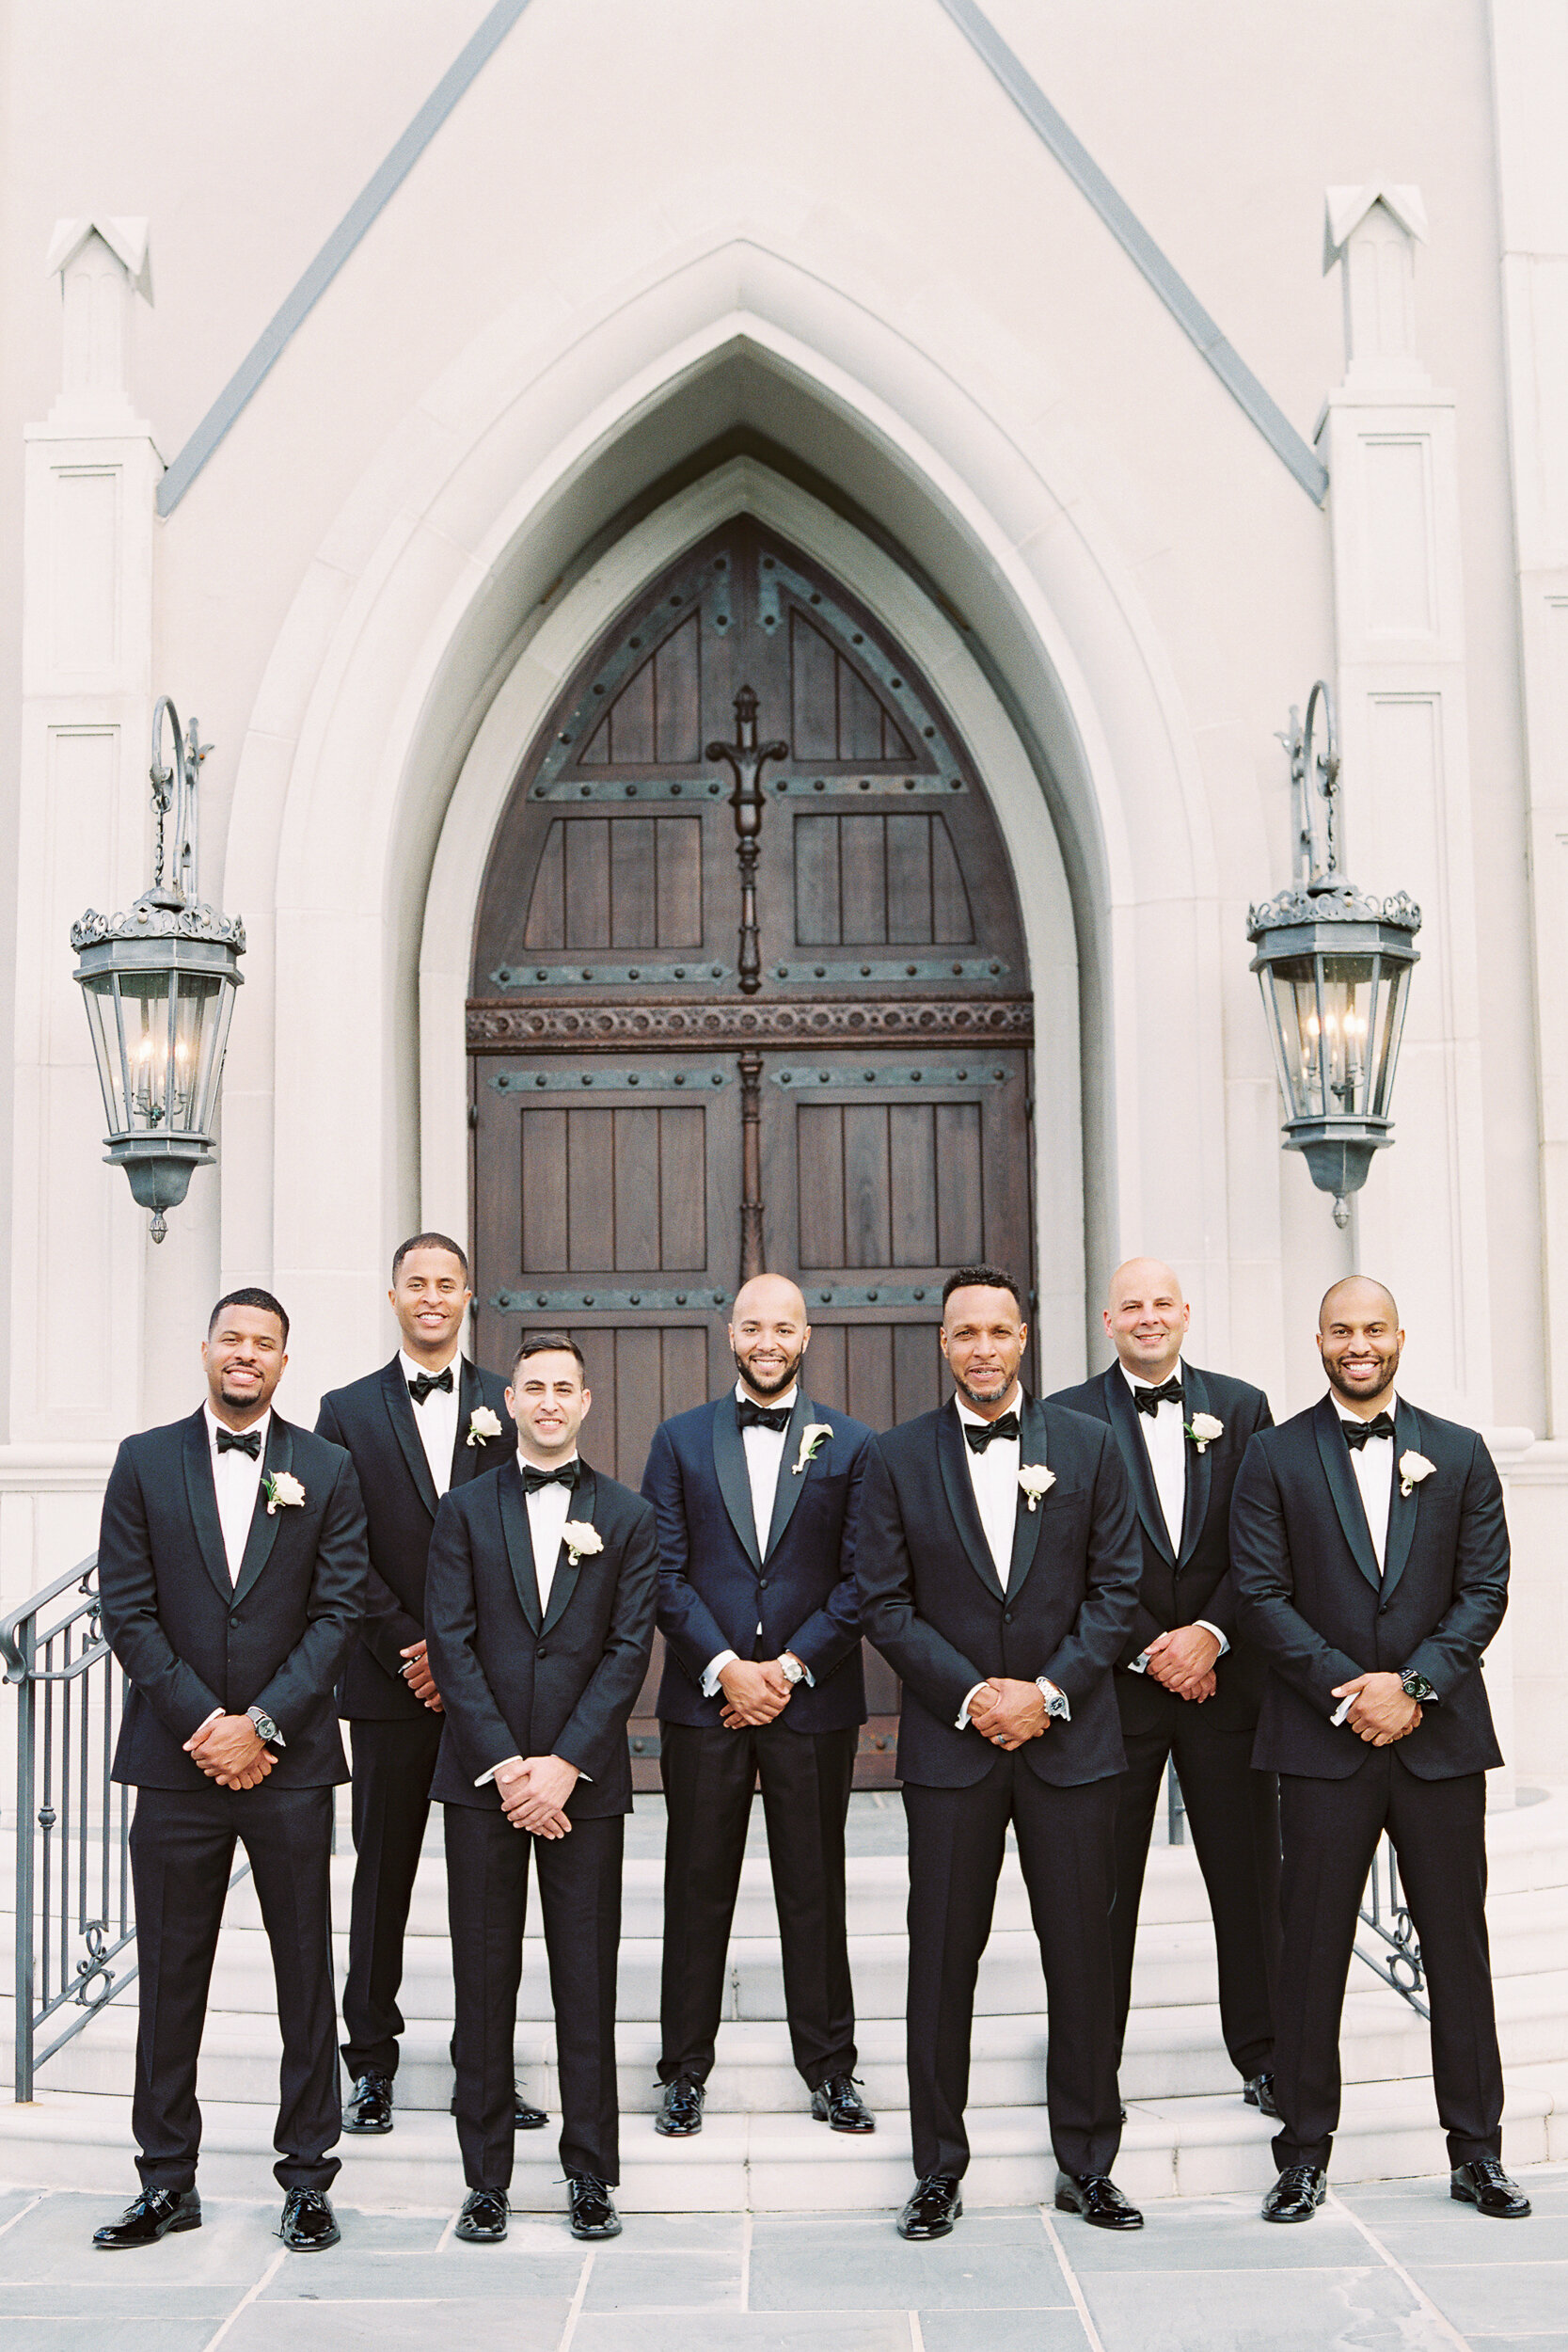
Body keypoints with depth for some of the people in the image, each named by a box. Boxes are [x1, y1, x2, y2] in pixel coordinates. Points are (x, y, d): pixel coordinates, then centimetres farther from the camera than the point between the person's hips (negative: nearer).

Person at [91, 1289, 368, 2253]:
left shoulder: (327, 1470, 4)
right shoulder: (146, 1461, 6)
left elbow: (340, 1612, -2)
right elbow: (128, 1611, 0)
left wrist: (262, 1724, -11)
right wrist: (201, 1722, -9)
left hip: (291, 1761, 0)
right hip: (177, 1758, 1)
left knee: (308, 1975, 5)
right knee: (171, 1975, 7)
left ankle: (308, 2177, 17)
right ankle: (169, 2182, 20)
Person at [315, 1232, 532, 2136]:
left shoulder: (510, 1406, 6)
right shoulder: (349, 1411, 5)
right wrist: (410, 1647, -8)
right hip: (391, 1680, 0)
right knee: (384, 1868, 8)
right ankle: (372, 2061, 19)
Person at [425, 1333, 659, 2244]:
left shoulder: (628, 1517, 6)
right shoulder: (466, 1510, 7)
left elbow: (630, 1649, -1)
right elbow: (451, 1644, -1)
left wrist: (564, 1764, -11)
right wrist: (504, 1763, -10)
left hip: (584, 1782, 0)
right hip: (481, 1776, 1)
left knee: (588, 1980, 4)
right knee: (485, 1979, 5)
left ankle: (591, 2176, 14)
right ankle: (487, 2179, 15)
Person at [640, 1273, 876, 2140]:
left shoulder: (851, 1445, 5)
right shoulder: (681, 1439, 7)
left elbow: (859, 1579, 0)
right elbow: (664, 1572, 1)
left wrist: (789, 1666, -9)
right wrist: (725, 1668, -10)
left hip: (812, 1702, 0)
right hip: (703, 1703, 0)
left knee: (814, 1889, 6)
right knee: (697, 1889, 6)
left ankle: (829, 2069, 18)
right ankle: (684, 2073, 17)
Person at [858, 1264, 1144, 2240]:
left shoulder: (1089, 1445, 4)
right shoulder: (898, 1457, 3)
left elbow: (1117, 1586, 2)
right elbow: (885, 1602, 0)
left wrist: (1047, 1690, -9)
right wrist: (969, 1694, -10)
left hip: (1071, 1737, 1)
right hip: (949, 1742, 0)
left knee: (1085, 1957, 7)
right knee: (943, 1960, 4)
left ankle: (1088, 2166, 21)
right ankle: (941, 2170, 18)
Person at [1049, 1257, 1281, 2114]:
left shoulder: (1241, 1408, 7)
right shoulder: (1067, 1419, 0)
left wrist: (1209, 1635, -10)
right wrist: (1147, 1652, -9)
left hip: (1224, 1677, 2)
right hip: (1114, 1681, -2)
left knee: (1248, 1874, 7)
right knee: (1103, 1881, 5)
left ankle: (1262, 2054, 21)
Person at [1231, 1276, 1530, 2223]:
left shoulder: (1458, 1454, 7)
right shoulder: (1276, 1457, 2)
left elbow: (1485, 1589, 2)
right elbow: (1261, 1593, -4)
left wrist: (1413, 1685, -11)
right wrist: (1348, 1689, -12)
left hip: (1441, 1737, 2)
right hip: (1323, 1741, -1)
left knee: (1459, 1947, 8)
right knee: (1314, 1950, 4)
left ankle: (1477, 2151, 21)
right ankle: (1306, 2151, 15)